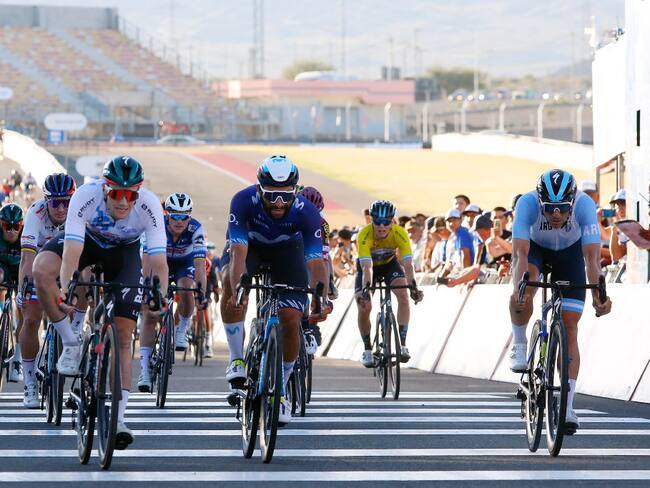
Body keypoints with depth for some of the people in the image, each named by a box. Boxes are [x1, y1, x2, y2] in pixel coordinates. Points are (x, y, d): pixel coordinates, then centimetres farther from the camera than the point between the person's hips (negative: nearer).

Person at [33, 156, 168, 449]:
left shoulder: (149, 207, -34)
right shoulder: (85, 197, -37)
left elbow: (158, 260, -37)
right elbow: (72, 250, -45)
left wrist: (159, 298, -52)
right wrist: (65, 287, -59)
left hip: (124, 251, 0)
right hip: (87, 239, 0)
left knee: (123, 337, -9)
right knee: (41, 269, -32)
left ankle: (118, 419, -6)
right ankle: (70, 345, -15)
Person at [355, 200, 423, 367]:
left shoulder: (400, 233, -31)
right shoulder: (364, 235, -36)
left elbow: (408, 264, -36)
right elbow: (367, 267, -44)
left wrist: (413, 287, -51)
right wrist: (365, 289, -60)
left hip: (389, 263, 1)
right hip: (368, 265, -1)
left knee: (403, 295, -25)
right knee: (364, 307, -16)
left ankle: (402, 344, -21)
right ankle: (367, 349, 7)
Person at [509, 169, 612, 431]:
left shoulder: (584, 205, -35)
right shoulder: (527, 203, -36)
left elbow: (592, 257, -39)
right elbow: (520, 254, -42)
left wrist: (598, 295, -54)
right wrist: (519, 289, -59)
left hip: (569, 252, 0)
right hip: (535, 247, 0)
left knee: (569, 328, -8)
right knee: (523, 292, -34)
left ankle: (567, 407, -6)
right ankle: (519, 345, -7)